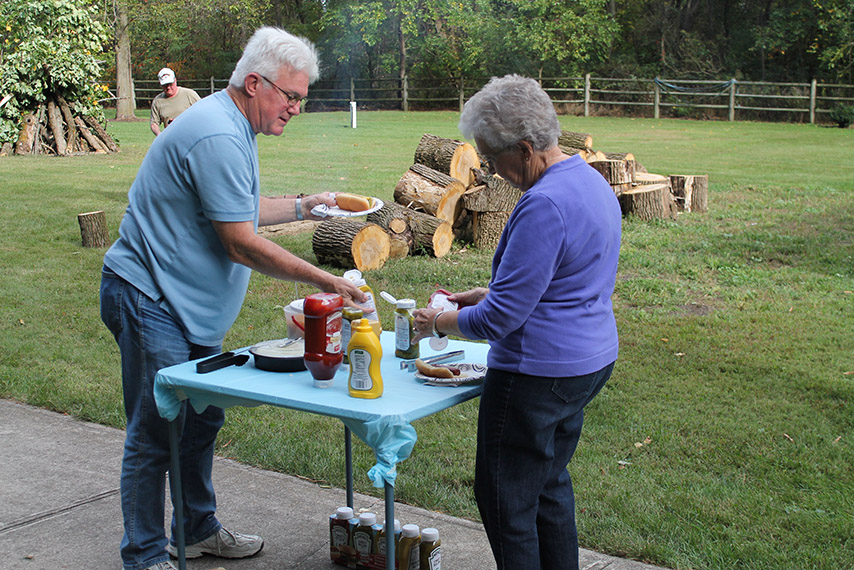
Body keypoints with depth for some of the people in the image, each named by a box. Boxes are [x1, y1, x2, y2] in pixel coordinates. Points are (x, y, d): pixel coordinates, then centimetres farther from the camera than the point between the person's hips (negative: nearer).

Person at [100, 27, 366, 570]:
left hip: (187, 303, 10)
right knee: (155, 435, -1)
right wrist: (324, 280, -21)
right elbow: (241, 244, -24)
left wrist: (302, 206, 15)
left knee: (201, 423, 17)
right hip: (150, 302, -10)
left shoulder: (233, 127, 11)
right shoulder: (217, 137, -24)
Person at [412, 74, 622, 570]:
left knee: (506, 500, 3)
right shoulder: (592, 181, 8)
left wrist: (439, 322, -5)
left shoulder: (544, 205, -24)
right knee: (551, 483, 22)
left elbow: (501, 317, -22)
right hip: (592, 360, 10)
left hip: (540, 374, -10)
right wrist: (485, 294, 15)